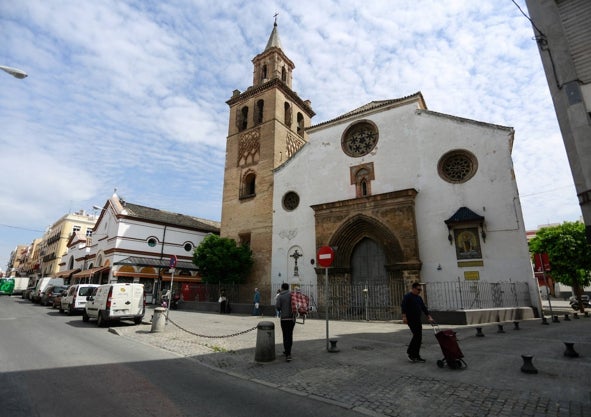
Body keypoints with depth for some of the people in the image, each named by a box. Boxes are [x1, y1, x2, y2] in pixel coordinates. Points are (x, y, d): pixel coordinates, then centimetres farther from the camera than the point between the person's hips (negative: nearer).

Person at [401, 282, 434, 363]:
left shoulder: (419, 297, 15)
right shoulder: (407, 296, -11)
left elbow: (423, 308, 17)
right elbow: (403, 306, -20)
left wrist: (429, 317, 10)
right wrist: (404, 316, -29)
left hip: (417, 320, 8)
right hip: (411, 320, -8)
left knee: (419, 337, 6)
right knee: (416, 335, -13)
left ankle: (416, 356, 13)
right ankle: (410, 353, 0)